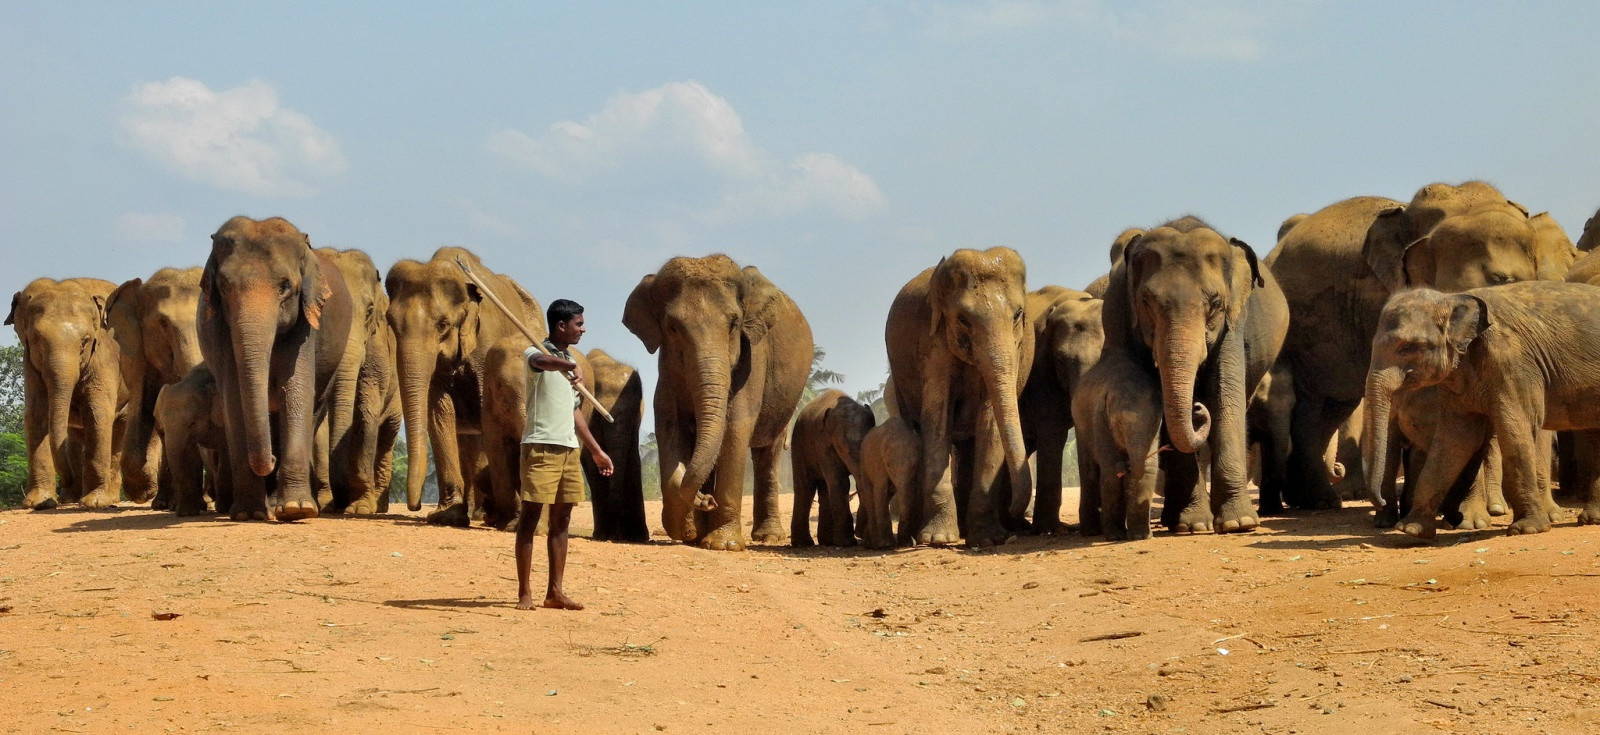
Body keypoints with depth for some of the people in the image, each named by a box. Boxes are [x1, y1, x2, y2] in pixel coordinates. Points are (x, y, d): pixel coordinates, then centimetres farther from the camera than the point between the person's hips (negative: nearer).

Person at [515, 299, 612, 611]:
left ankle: (555, 591, 10)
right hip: (541, 445, -8)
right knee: (530, 516, -7)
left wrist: (597, 450, 26)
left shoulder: (569, 361, 20)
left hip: (569, 447, 8)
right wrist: (570, 366, -53)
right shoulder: (536, 353, -4)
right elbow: (542, 361, -32)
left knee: (561, 520, 7)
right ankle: (524, 592, -7)